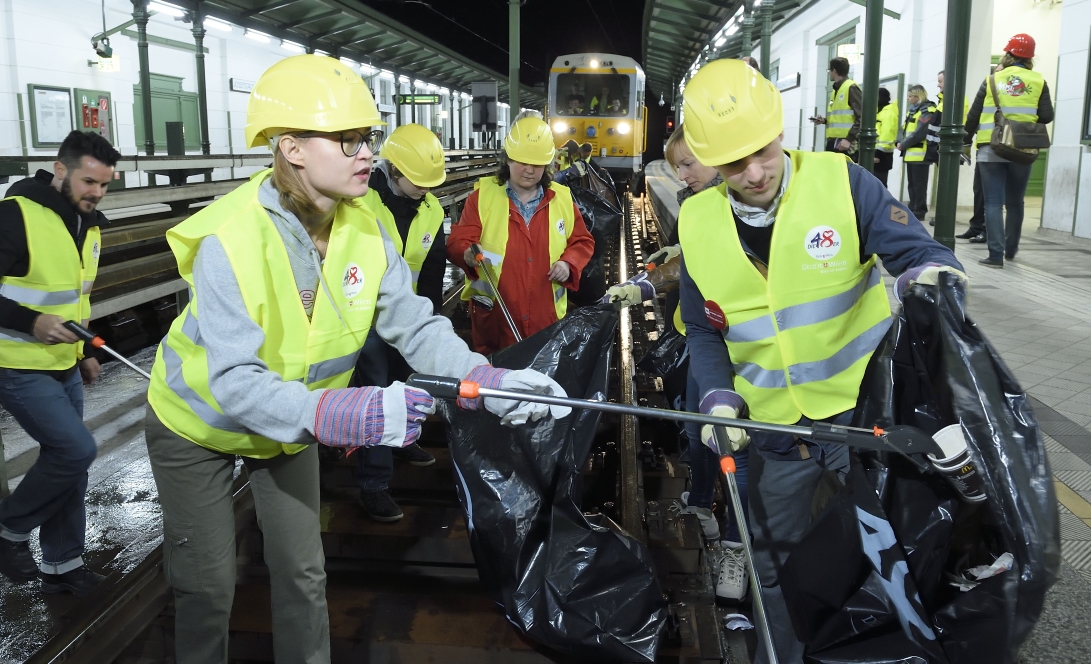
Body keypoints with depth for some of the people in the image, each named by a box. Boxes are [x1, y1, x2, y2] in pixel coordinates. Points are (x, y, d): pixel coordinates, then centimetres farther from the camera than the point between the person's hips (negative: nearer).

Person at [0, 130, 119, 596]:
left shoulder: (89, 225, 8)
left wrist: (84, 352, 18)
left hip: (64, 366, 8)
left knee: (67, 462, 12)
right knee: (77, 449, -14)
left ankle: (62, 565, 26)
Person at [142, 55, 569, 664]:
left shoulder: (366, 229, -17)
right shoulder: (231, 238, -34)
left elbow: (416, 325, -19)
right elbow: (235, 381, -41)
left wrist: (485, 379, -37)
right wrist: (339, 414, -57)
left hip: (290, 423, 4)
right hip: (200, 425, -4)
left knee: (304, 574, 13)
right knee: (209, 586, 9)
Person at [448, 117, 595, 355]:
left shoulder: (562, 198, 7)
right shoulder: (483, 196, -1)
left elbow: (582, 241, 14)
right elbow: (457, 242, -6)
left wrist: (569, 263, -7)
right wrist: (468, 255, -29)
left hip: (545, 316, 2)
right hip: (493, 316, -2)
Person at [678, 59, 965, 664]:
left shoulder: (841, 183, -14)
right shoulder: (699, 224, -5)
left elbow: (915, 249, -15)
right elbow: (704, 330, 5)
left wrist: (927, 274, -38)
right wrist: (719, 400, -9)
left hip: (863, 408, -2)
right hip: (773, 428, 3)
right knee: (775, 563, 19)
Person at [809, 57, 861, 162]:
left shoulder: (851, 87, -5)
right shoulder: (835, 90, 21)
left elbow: (862, 117, -12)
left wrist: (849, 139, -19)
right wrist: (824, 120, 10)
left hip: (845, 143, -8)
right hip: (833, 142, 8)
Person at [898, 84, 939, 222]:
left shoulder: (927, 111, -11)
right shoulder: (912, 110, 18)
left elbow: (920, 133, -19)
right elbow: (905, 129, 19)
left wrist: (903, 144, -15)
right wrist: (901, 142, 2)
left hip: (920, 153, -9)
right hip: (911, 153, 9)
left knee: (919, 185, -5)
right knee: (912, 184, 12)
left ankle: (919, 211, 0)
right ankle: (913, 209, 18)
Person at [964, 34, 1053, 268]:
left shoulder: (992, 80, 4)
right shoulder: (1038, 82, 3)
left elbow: (973, 116, 3)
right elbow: (1046, 116, -3)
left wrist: (965, 140, 16)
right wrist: (1027, 119, 17)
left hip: (991, 149, -1)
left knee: (993, 203, -2)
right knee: (1015, 202, 16)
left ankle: (996, 254, -10)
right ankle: (1010, 249, 28)